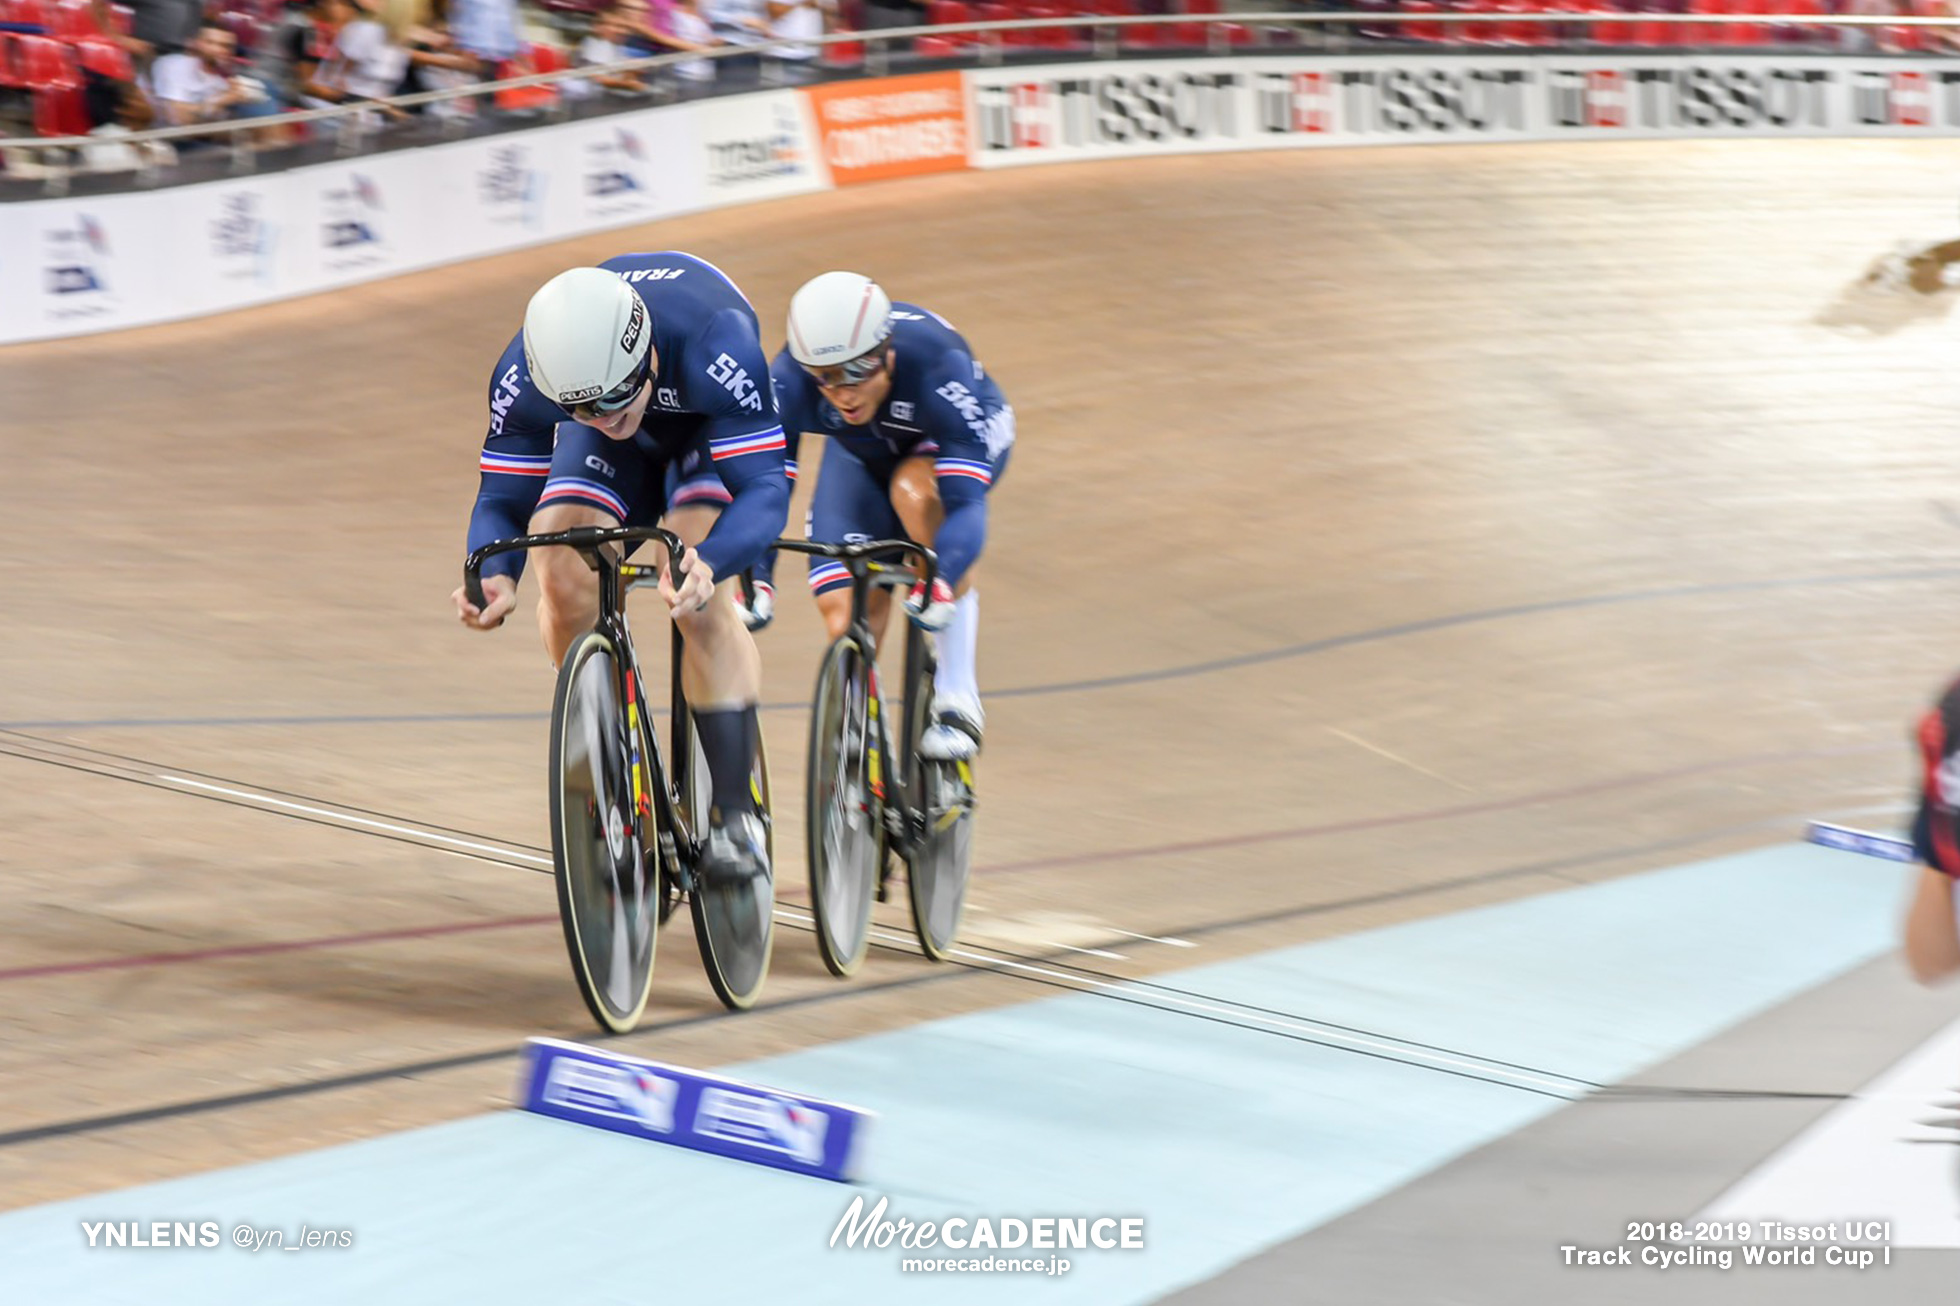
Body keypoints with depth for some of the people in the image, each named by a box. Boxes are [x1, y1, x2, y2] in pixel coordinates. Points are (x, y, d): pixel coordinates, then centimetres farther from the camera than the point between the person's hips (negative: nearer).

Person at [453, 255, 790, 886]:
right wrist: (495, 574, -46)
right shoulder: (522, 378, -34)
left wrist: (707, 563, -62)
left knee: (701, 603, -24)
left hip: (711, 428, -3)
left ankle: (734, 815, -18)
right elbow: (502, 496, -23)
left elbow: (765, 487, -42)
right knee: (562, 573, -22)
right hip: (618, 458, 3)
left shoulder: (715, 347, -43)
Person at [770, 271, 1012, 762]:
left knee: (914, 490, -37)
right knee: (846, 618, -13)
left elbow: (966, 504, -47)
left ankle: (957, 694, -28)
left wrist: (941, 580, -65)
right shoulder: (792, 380, -35)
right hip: (861, 455, 3)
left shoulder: (937, 365, -41)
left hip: (957, 437, -3)